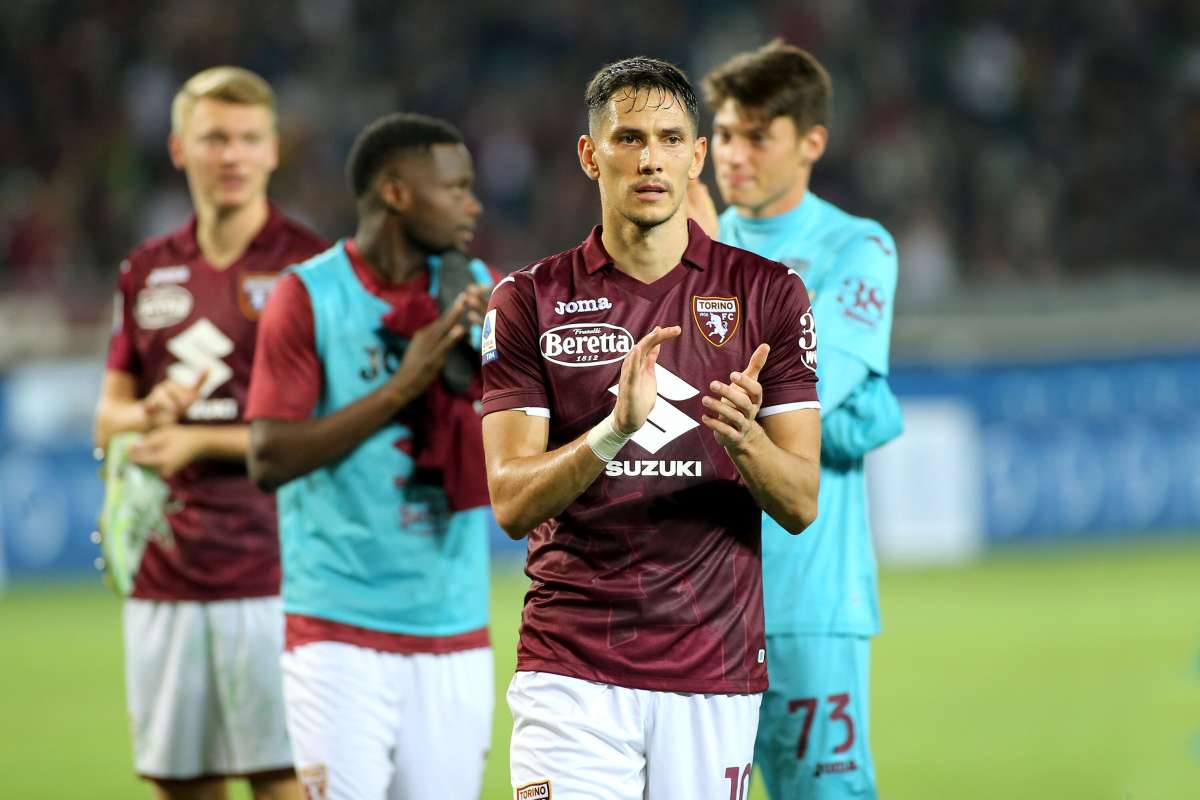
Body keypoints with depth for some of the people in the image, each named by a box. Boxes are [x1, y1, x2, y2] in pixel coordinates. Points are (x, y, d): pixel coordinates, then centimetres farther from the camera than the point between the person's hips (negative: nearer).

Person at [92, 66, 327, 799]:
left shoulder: (310, 266, -3)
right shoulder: (147, 272, 13)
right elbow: (109, 420, 17)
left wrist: (201, 438, -11)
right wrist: (152, 413, -5)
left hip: (272, 569, -5)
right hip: (165, 575, 5)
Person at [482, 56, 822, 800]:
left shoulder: (768, 293, 5)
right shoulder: (529, 300, 3)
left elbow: (801, 504, 1)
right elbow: (512, 503, -5)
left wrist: (743, 438, -21)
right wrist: (615, 430, -23)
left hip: (717, 669, 1)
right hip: (572, 671, -1)